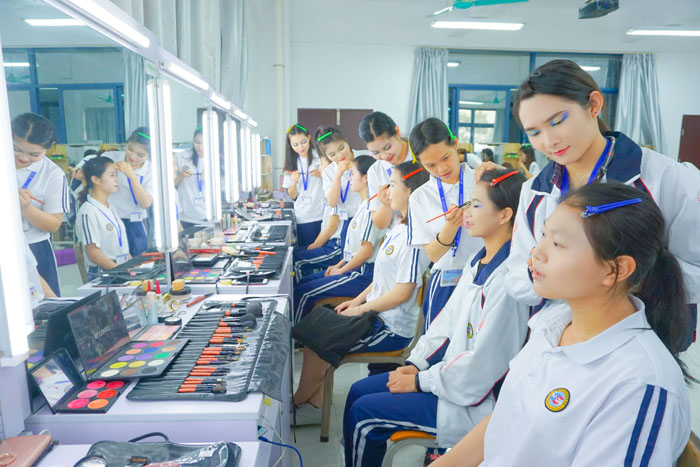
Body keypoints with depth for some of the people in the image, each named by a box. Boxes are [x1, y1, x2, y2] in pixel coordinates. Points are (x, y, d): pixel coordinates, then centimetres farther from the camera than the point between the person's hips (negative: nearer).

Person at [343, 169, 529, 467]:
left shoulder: (507, 277, -27)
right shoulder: (479, 261, 4)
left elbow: (482, 364, -26)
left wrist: (420, 382, -15)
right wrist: (416, 363, 2)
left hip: (474, 400, -9)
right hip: (449, 369, 9)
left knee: (363, 415, -7)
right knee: (358, 392, 10)